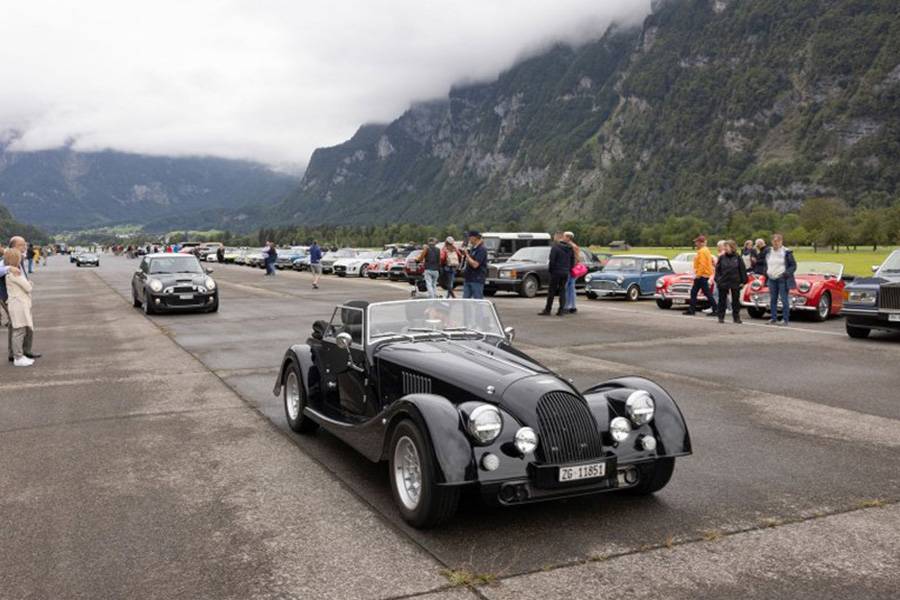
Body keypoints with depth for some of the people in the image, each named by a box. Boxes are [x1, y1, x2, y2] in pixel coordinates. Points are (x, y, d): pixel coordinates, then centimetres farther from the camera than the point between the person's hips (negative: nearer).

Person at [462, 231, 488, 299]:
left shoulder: (482, 249, -14)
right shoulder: (472, 248, 14)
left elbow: (475, 264, -22)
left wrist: (466, 254, -13)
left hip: (477, 280, -9)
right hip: (468, 279, 9)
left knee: (478, 300, -5)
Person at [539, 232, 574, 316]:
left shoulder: (555, 247, -12)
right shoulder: (569, 248, 8)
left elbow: (552, 261, -14)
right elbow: (573, 260, 11)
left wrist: (550, 270, -1)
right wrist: (569, 270, 17)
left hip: (556, 272, -6)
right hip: (566, 273, 6)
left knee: (552, 291, 1)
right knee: (562, 291, 9)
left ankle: (547, 309, 5)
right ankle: (561, 310, 6)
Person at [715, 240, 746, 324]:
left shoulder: (738, 258, -1)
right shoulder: (722, 258, 2)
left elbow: (742, 270, 2)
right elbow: (717, 269, 5)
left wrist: (743, 281, -2)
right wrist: (717, 280, -4)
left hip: (735, 283, -1)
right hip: (723, 283, 1)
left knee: (736, 300, 7)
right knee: (722, 300, 5)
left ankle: (736, 317, 16)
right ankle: (721, 317, 13)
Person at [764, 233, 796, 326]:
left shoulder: (787, 252, -5)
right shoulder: (768, 252, 11)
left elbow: (793, 265, -3)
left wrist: (786, 273, -16)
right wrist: (766, 272, 8)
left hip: (782, 280, -5)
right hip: (771, 279, 5)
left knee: (784, 299, -5)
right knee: (773, 299, 9)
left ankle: (786, 319, -1)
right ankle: (773, 318, 16)